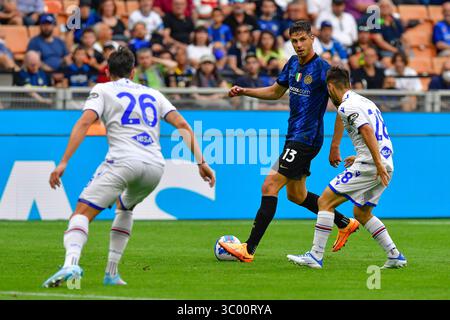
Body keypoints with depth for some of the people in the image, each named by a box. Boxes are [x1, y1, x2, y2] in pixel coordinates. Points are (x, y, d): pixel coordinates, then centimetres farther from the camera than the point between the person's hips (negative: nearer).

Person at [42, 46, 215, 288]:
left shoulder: (102, 90, 14)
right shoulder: (153, 94, 26)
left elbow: (84, 123, -2)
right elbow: (182, 125, 16)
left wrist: (63, 162, -7)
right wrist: (201, 162, 14)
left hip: (122, 161, -5)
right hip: (155, 166, 5)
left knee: (82, 212, -10)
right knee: (124, 208, 32)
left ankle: (71, 263, -39)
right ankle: (111, 273, 24)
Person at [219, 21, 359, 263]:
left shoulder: (323, 69, -15)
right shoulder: (293, 63, 9)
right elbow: (275, 92, 24)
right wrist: (244, 91, 12)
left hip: (307, 139, -9)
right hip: (294, 136, 9)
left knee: (270, 187, -14)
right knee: (296, 195, 18)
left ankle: (249, 249, -14)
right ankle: (345, 224, 33)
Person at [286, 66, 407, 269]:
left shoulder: (347, 106, -8)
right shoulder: (365, 102, 21)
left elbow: (368, 131, -21)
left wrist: (378, 165, -26)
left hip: (368, 166, -9)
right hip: (386, 166, 9)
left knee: (325, 201, -4)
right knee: (361, 214, 21)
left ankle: (315, 256, -8)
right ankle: (395, 256, 14)